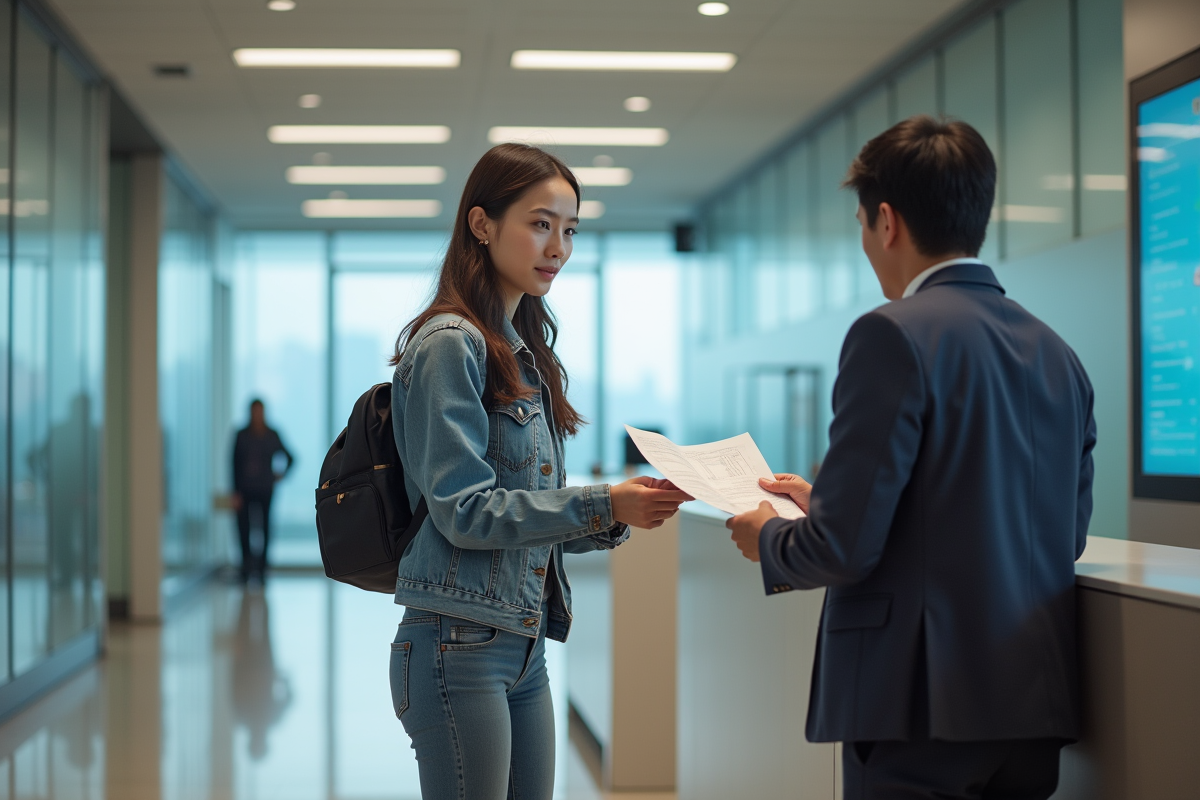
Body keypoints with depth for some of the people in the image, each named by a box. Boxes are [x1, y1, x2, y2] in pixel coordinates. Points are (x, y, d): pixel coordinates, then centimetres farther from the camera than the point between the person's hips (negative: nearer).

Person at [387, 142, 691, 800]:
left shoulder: (526, 353, 16)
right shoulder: (451, 344, -9)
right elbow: (466, 511, -16)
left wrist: (617, 514, 0)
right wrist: (601, 504, -17)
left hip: (525, 647, 8)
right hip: (459, 646, -8)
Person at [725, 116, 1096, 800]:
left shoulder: (895, 337, -13)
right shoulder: (1059, 355, 10)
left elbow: (846, 545, -17)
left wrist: (768, 538, 7)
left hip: (924, 707, -7)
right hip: (1038, 714, 7)